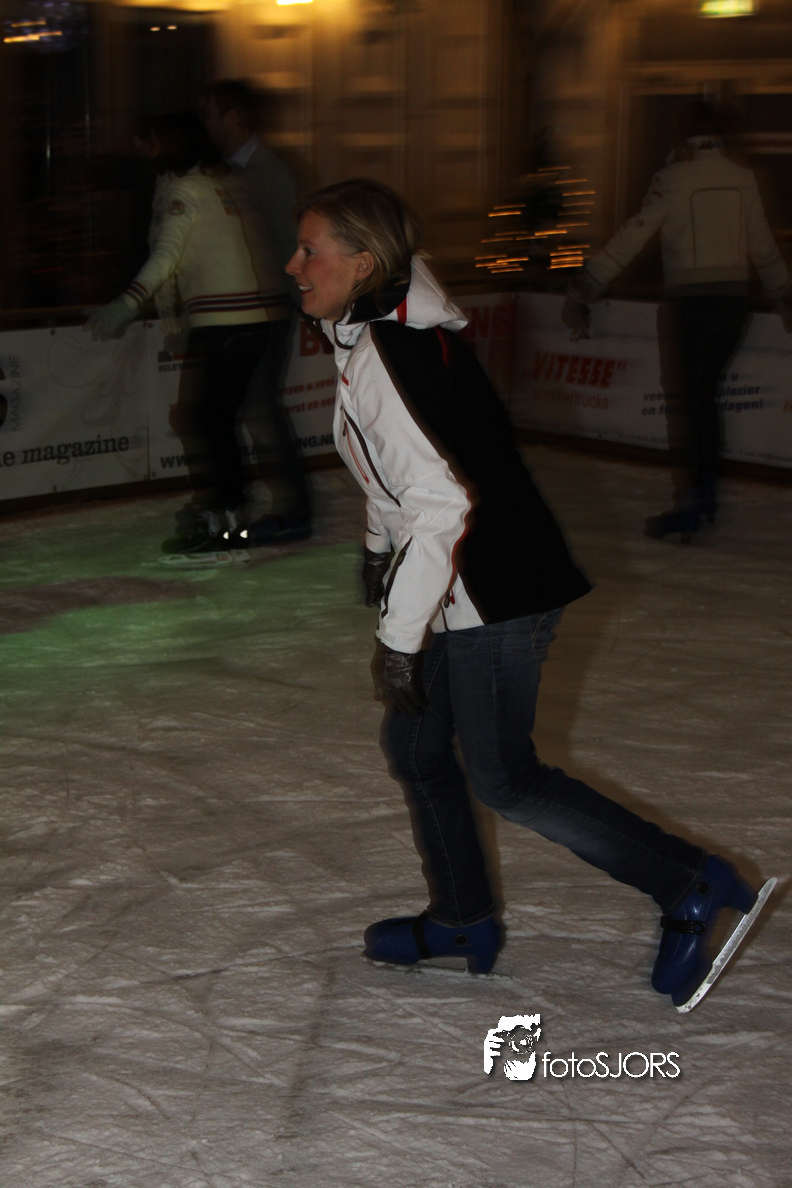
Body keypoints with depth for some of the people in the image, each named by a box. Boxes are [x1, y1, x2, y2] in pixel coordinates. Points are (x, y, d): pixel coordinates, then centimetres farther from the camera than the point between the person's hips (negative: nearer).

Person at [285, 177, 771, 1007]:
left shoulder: (391, 355, -22)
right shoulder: (370, 338, 9)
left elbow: (443, 501, -28)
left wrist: (400, 634, -24)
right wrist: (379, 544, 35)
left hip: (495, 593, -10)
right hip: (460, 590, 10)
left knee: (502, 778, -1)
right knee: (414, 746, 16)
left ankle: (689, 886, 7)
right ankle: (463, 922, 31)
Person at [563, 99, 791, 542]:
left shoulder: (674, 179, -7)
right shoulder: (743, 178, 6)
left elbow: (631, 237, -11)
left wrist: (583, 290, -10)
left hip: (689, 302, -5)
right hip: (735, 300, 5)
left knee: (683, 402, -2)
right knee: (706, 393, 17)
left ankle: (687, 505, -10)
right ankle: (708, 494, 20)